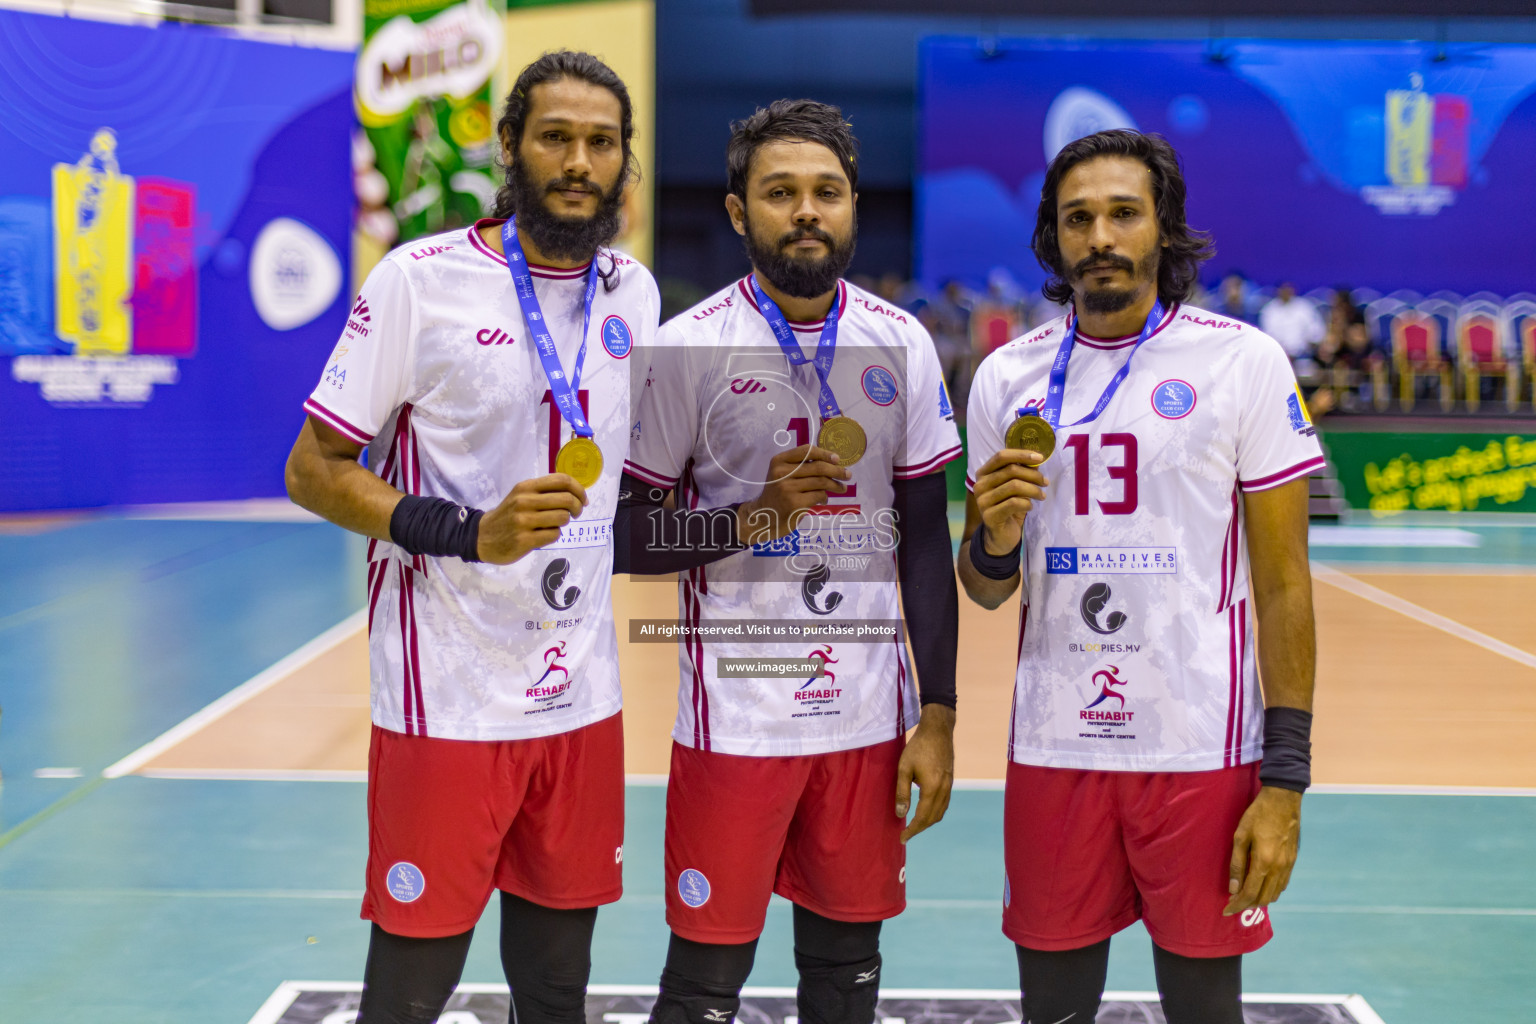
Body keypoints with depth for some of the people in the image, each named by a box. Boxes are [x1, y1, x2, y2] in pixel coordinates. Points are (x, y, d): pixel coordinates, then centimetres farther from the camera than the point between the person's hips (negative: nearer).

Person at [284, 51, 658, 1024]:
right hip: (447, 700, -5)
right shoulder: (421, 279, -9)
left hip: (582, 699, 5)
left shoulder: (631, 291, 8)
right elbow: (313, 469, -8)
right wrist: (472, 533, -20)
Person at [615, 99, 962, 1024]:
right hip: (736, 718, -3)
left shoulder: (901, 345, 4)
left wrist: (938, 716, 4)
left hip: (870, 717, 3)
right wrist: (756, 516, -19)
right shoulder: (689, 346, -6)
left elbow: (925, 542, 7)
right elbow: (628, 539, -3)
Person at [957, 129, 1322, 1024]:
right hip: (1053, 749, 3)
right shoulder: (1008, 377, 6)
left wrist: (1286, 780, -9)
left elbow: (1284, 582, -4)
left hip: (1202, 751, -2)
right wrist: (995, 538, -11)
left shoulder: (1244, 362, -3)